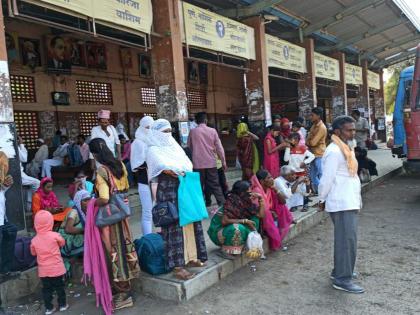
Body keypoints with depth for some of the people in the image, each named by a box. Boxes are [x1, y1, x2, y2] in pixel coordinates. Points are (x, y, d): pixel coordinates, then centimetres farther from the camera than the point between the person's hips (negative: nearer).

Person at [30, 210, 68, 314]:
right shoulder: (54, 235, -15)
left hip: (43, 271, 2)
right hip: (57, 268, -2)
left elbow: (33, 253, 8)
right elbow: (62, 243, 4)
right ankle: (62, 305, 23)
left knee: (46, 289, 14)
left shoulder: (34, 240, -8)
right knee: (59, 287, 13)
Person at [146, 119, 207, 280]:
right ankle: (177, 265, -3)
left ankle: (189, 256, 19)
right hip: (168, 191, -7)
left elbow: (188, 164, 10)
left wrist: (176, 171, -9)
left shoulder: (174, 146, 18)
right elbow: (164, 168, -17)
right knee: (174, 226, -8)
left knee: (189, 222, 7)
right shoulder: (153, 150, -1)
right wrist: (183, 172, -9)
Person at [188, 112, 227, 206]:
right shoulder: (212, 131, -2)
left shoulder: (192, 132, -2)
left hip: (198, 163, 0)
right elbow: (219, 148, -1)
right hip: (211, 163, 1)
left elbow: (189, 146, 12)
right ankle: (222, 204, 8)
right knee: (215, 185, 8)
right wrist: (223, 162, 6)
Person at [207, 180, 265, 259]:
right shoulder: (231, 201, -26)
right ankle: (225, 250, -14)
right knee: (237, 228, -35)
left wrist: (260, 198, -14)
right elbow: (224, 221, -33)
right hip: (218, 229, -7)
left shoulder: (247, 202, -6)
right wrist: (244, 221, -29)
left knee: (254, 220, -6)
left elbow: (261, 215, -5)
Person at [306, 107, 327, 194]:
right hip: (313, 154, 9)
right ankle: (317, 192, 27)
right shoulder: (314, 125, 11)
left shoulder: (322, 128, -18)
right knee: (313, 175, 15)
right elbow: (308, 140, 11)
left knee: (321, 176, 0)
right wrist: (308, 143, -10)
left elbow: (313, 142, -22)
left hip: (319, 155, -9)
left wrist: (307, 142, -3)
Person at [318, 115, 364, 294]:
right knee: (347, 240, -7)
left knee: (345, 239, 17)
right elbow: (327, 179, -17)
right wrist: (322, 200, -9)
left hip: (349, 202, 10)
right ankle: (342, 279, 1)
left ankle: (339, 271, 30)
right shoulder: (334, 151, -18)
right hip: (341, 204, -10)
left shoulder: (346, 148, 15)